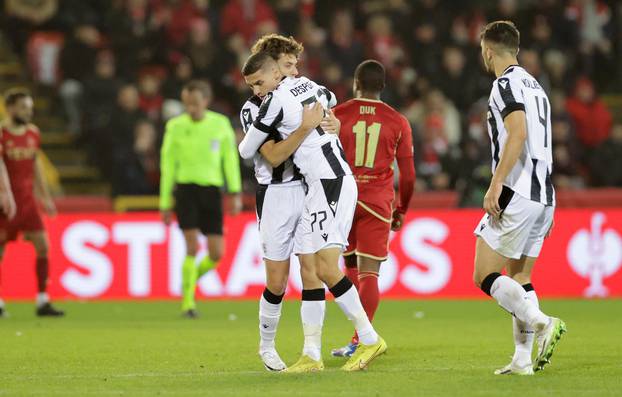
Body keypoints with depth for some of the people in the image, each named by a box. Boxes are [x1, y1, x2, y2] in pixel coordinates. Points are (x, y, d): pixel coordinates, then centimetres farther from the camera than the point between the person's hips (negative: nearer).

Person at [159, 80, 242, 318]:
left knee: (216, 254, -2)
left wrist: (235, 193, 1)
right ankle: (188, 301, -4)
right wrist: (165, 202, 7)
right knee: (192, 247, -14)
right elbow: (167, 164, 7)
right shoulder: (175, 126, 0)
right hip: (185, 188, -2)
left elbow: (230, 159, 9)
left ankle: (192, 277, 28)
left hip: (212, 190, 2)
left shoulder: (221, 124, 3)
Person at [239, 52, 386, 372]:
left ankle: (370, 339, -7)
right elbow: (329, 99, 40)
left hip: (332, 184, -10)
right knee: (309, 268, 4)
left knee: (326, 268, -14)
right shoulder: (307, 85, 13)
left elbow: (246, 152, 0)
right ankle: (312, 355, 1)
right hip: (318, 188, 10)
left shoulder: (275, 101, -12)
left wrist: (247, 143, 22)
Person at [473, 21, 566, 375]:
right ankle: (523, 360, 6)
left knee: (485, 275, -6)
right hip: (543, 196, 9)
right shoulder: (535, 86, 21)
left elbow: (518, 134, -22)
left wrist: (496, 185, -24)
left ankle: (542, 323, -22)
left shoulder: (507, 84, -8)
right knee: (519, 278, 12)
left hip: (517, 196, -9)